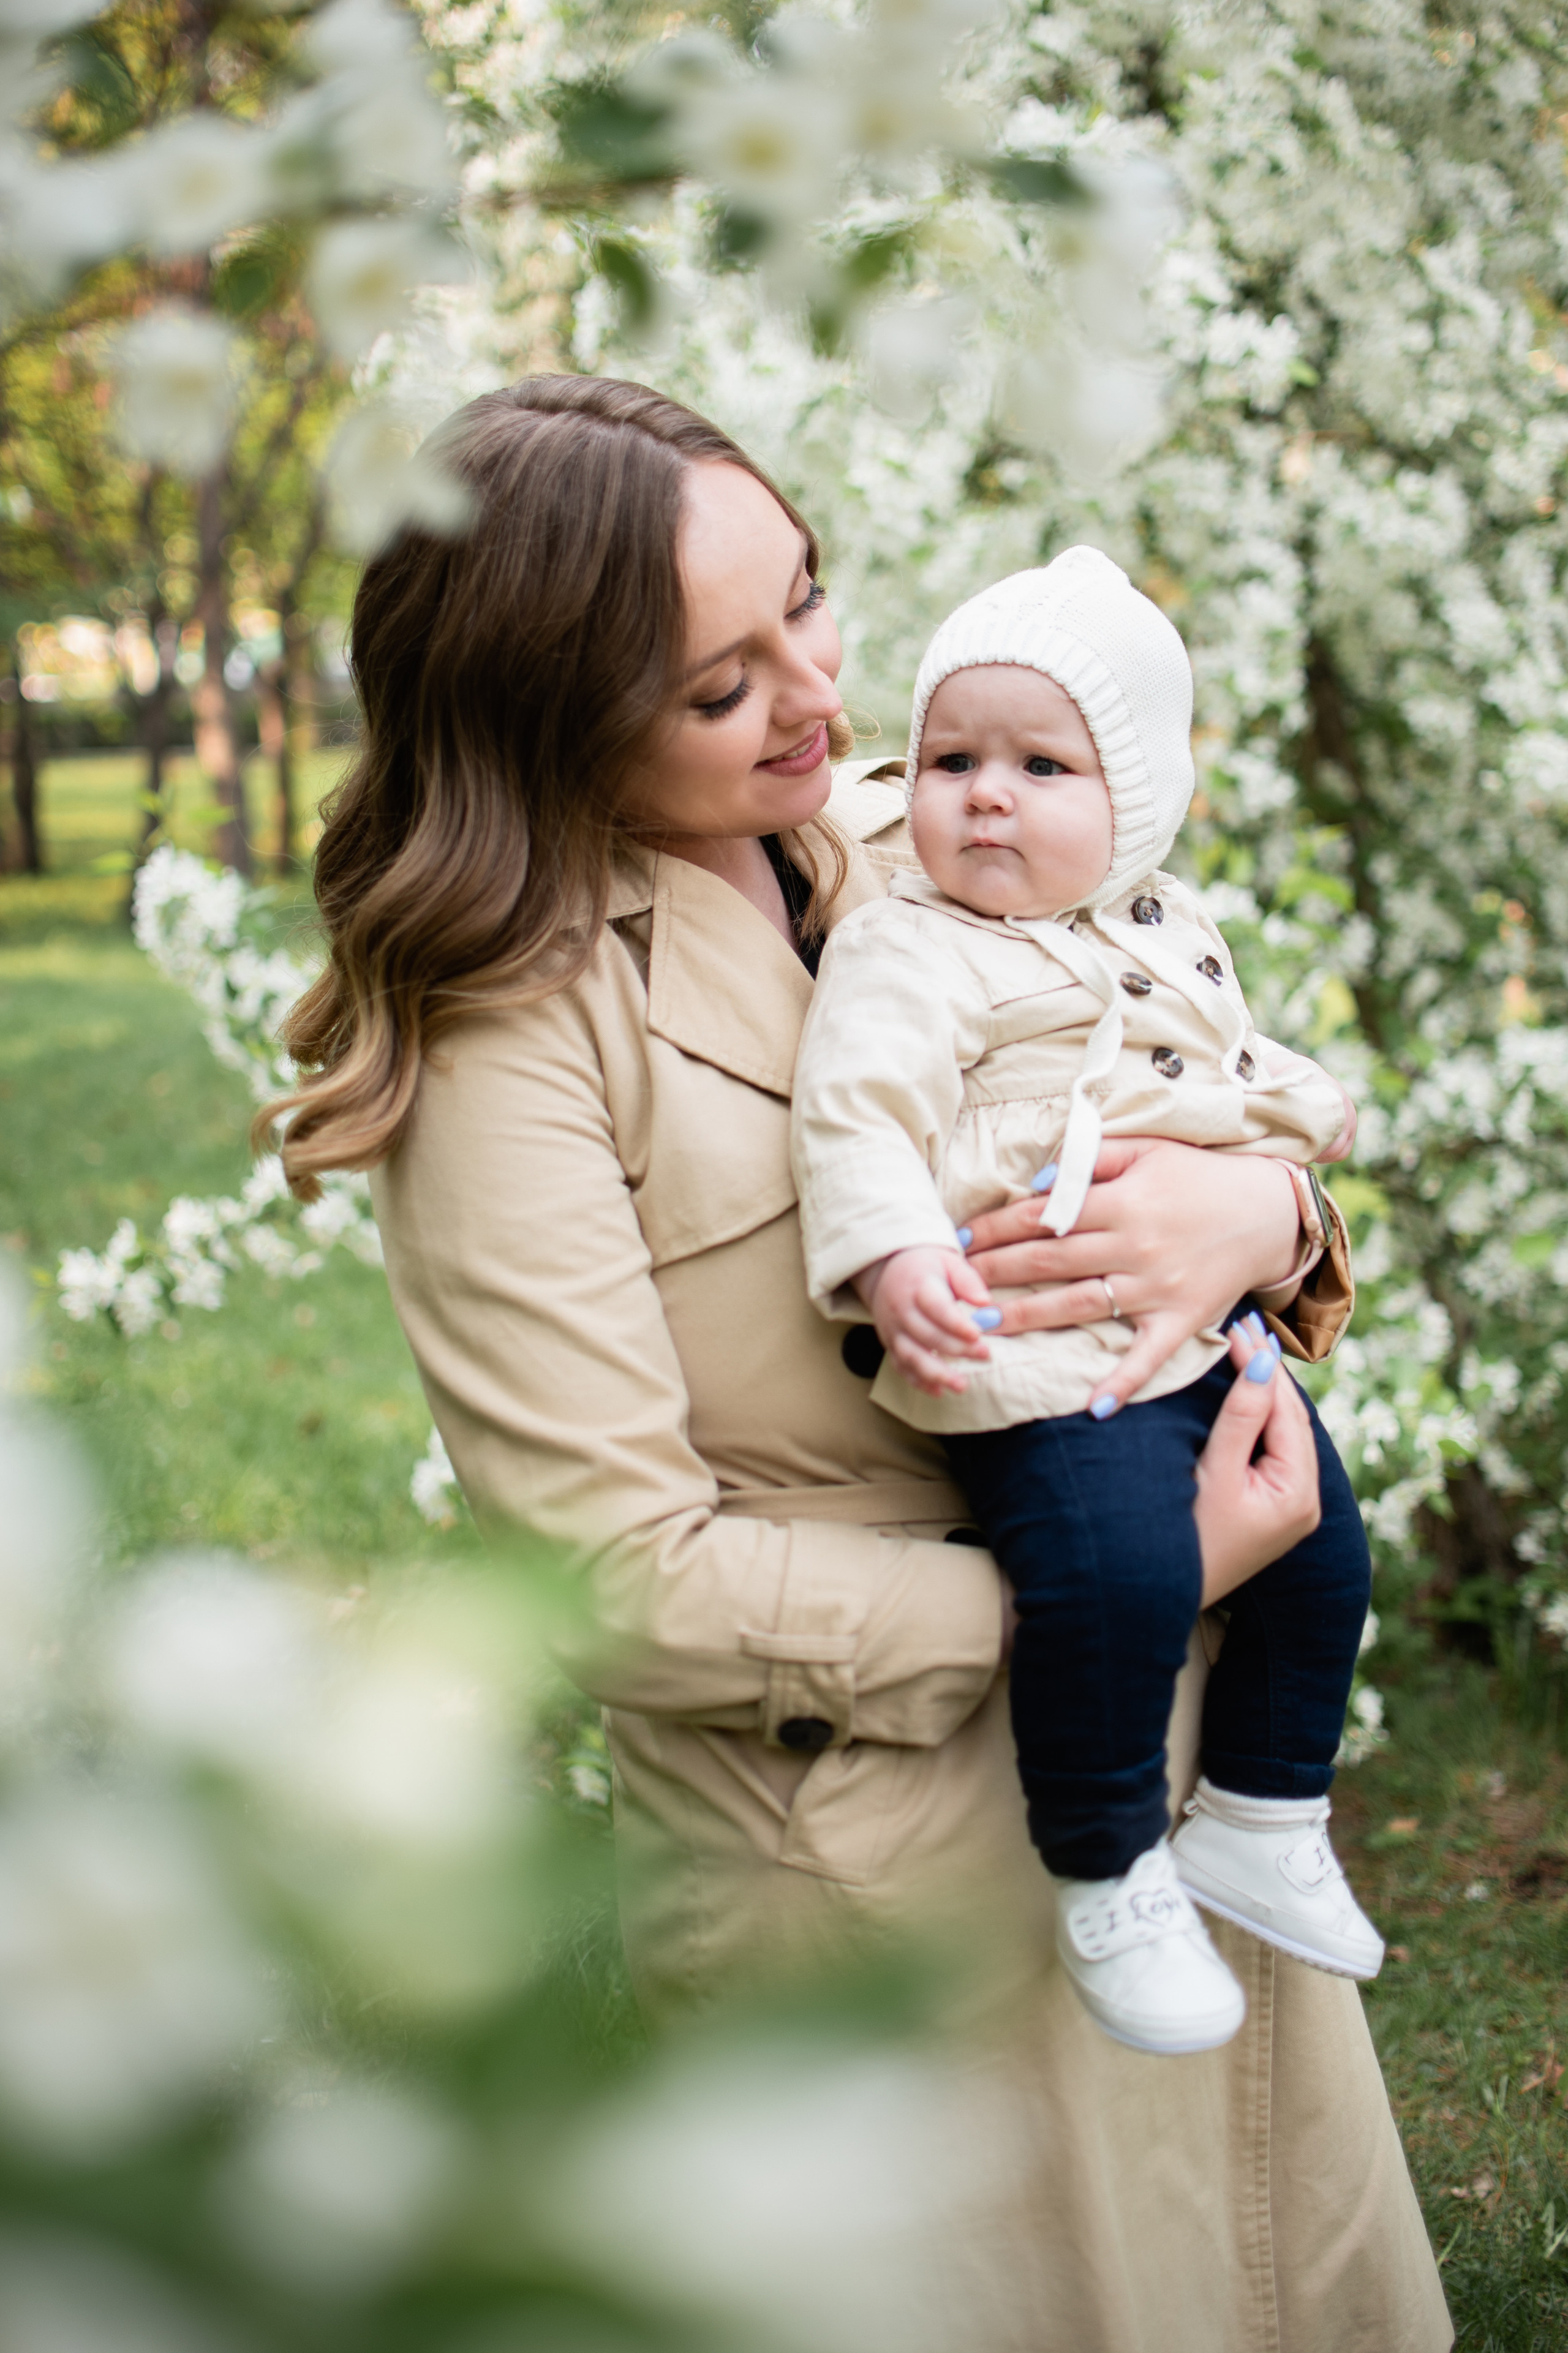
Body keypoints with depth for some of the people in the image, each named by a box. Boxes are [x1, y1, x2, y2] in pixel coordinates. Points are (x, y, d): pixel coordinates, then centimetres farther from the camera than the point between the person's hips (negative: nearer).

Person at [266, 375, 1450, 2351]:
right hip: (868, 1837, -6)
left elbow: (1229, 1111, 7)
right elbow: (629, 1579, -20)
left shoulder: (911, 841, -1)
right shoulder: (514, 1034, -18)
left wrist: (1264, 1217, -19)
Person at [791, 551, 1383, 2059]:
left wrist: (1290, 1112, 20)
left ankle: (1258, 1824, 33)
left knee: (1320, 1546, 13)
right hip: (1042, 1368, -8)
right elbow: (859, 1111, -20)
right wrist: (893, 1254, -34)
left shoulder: (1172, 930, 18)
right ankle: (1109, 1880, -3)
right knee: (1116, 1578, -26)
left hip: (1204, 1329, 8)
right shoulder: (910, 951, -7)